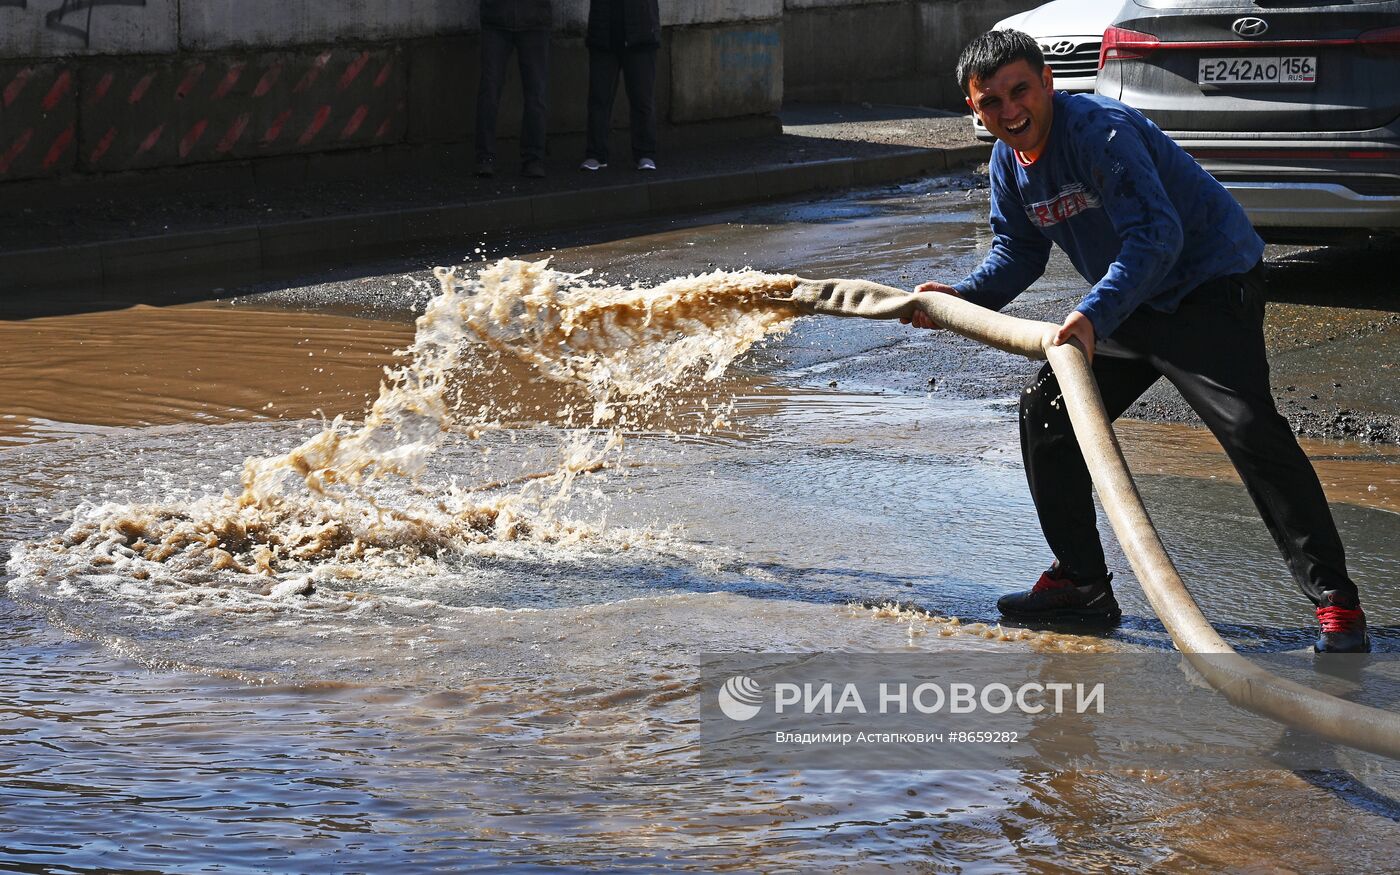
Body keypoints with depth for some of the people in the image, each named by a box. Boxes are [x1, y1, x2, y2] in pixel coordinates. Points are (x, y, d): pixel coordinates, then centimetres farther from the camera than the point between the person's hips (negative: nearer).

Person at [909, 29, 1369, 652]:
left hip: (1211, 286, -9)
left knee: (1249, 427, -23)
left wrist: (1094, 315, -48)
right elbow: (1018, 251, 14)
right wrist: (960, 298, -5)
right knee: (1046, 412, 8)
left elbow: (1156, 234, -36)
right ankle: (1080, 582, 20)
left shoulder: (1101, 131, -26)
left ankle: (1335, 601, -21)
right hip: (1129, 303, 9)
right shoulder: (1009, 162, 2)